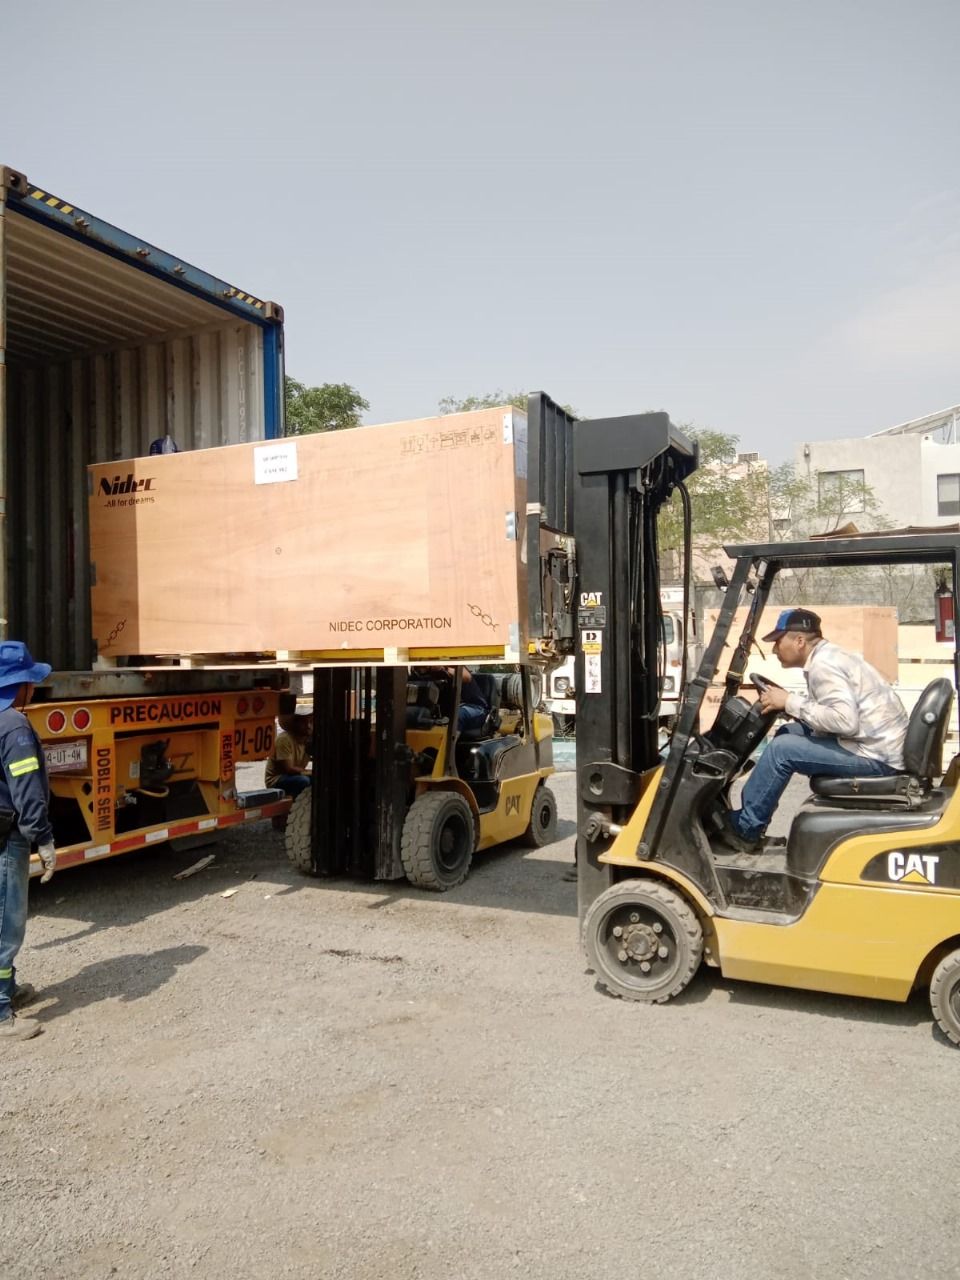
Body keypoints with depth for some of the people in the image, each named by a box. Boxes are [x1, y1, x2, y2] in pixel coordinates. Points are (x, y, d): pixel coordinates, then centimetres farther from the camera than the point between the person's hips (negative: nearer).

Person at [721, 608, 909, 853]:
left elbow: (845, 720, -31)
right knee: (788, 733, 11)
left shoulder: (822, 665, -19)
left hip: (876, 754, -10)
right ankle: (753, 818, 15)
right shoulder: (828, 656, 12)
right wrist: (787, 704, 1)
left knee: (782, 749, -15)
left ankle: (743, 829, -1)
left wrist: (791, 702, -22)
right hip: (878, 742, 10)